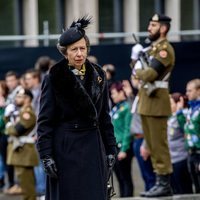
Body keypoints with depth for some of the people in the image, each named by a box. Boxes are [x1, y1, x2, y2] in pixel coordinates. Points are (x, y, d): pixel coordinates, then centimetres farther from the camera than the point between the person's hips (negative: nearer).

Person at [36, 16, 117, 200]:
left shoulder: (97, 76, 8)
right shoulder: (54, 79, -4)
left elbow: (105, 116, 13)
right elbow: (45, 121, -5)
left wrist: (111, 148, 7)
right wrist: (46, 156, -12)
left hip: (93, 146, 4)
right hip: (65, 148, -4)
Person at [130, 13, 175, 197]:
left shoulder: (165, 48, -12)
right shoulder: (152, 47, 18)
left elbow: (149, 74, -22)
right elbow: (138, 70, 19)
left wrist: (138, 70, -4)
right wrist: (136, 58, 3)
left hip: (156, 100, -10)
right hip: (146, 99, 10)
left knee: (159, 144, -7)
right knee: (152, 144, 11)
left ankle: (165, 184, -5)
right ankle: (161, 183, 16)